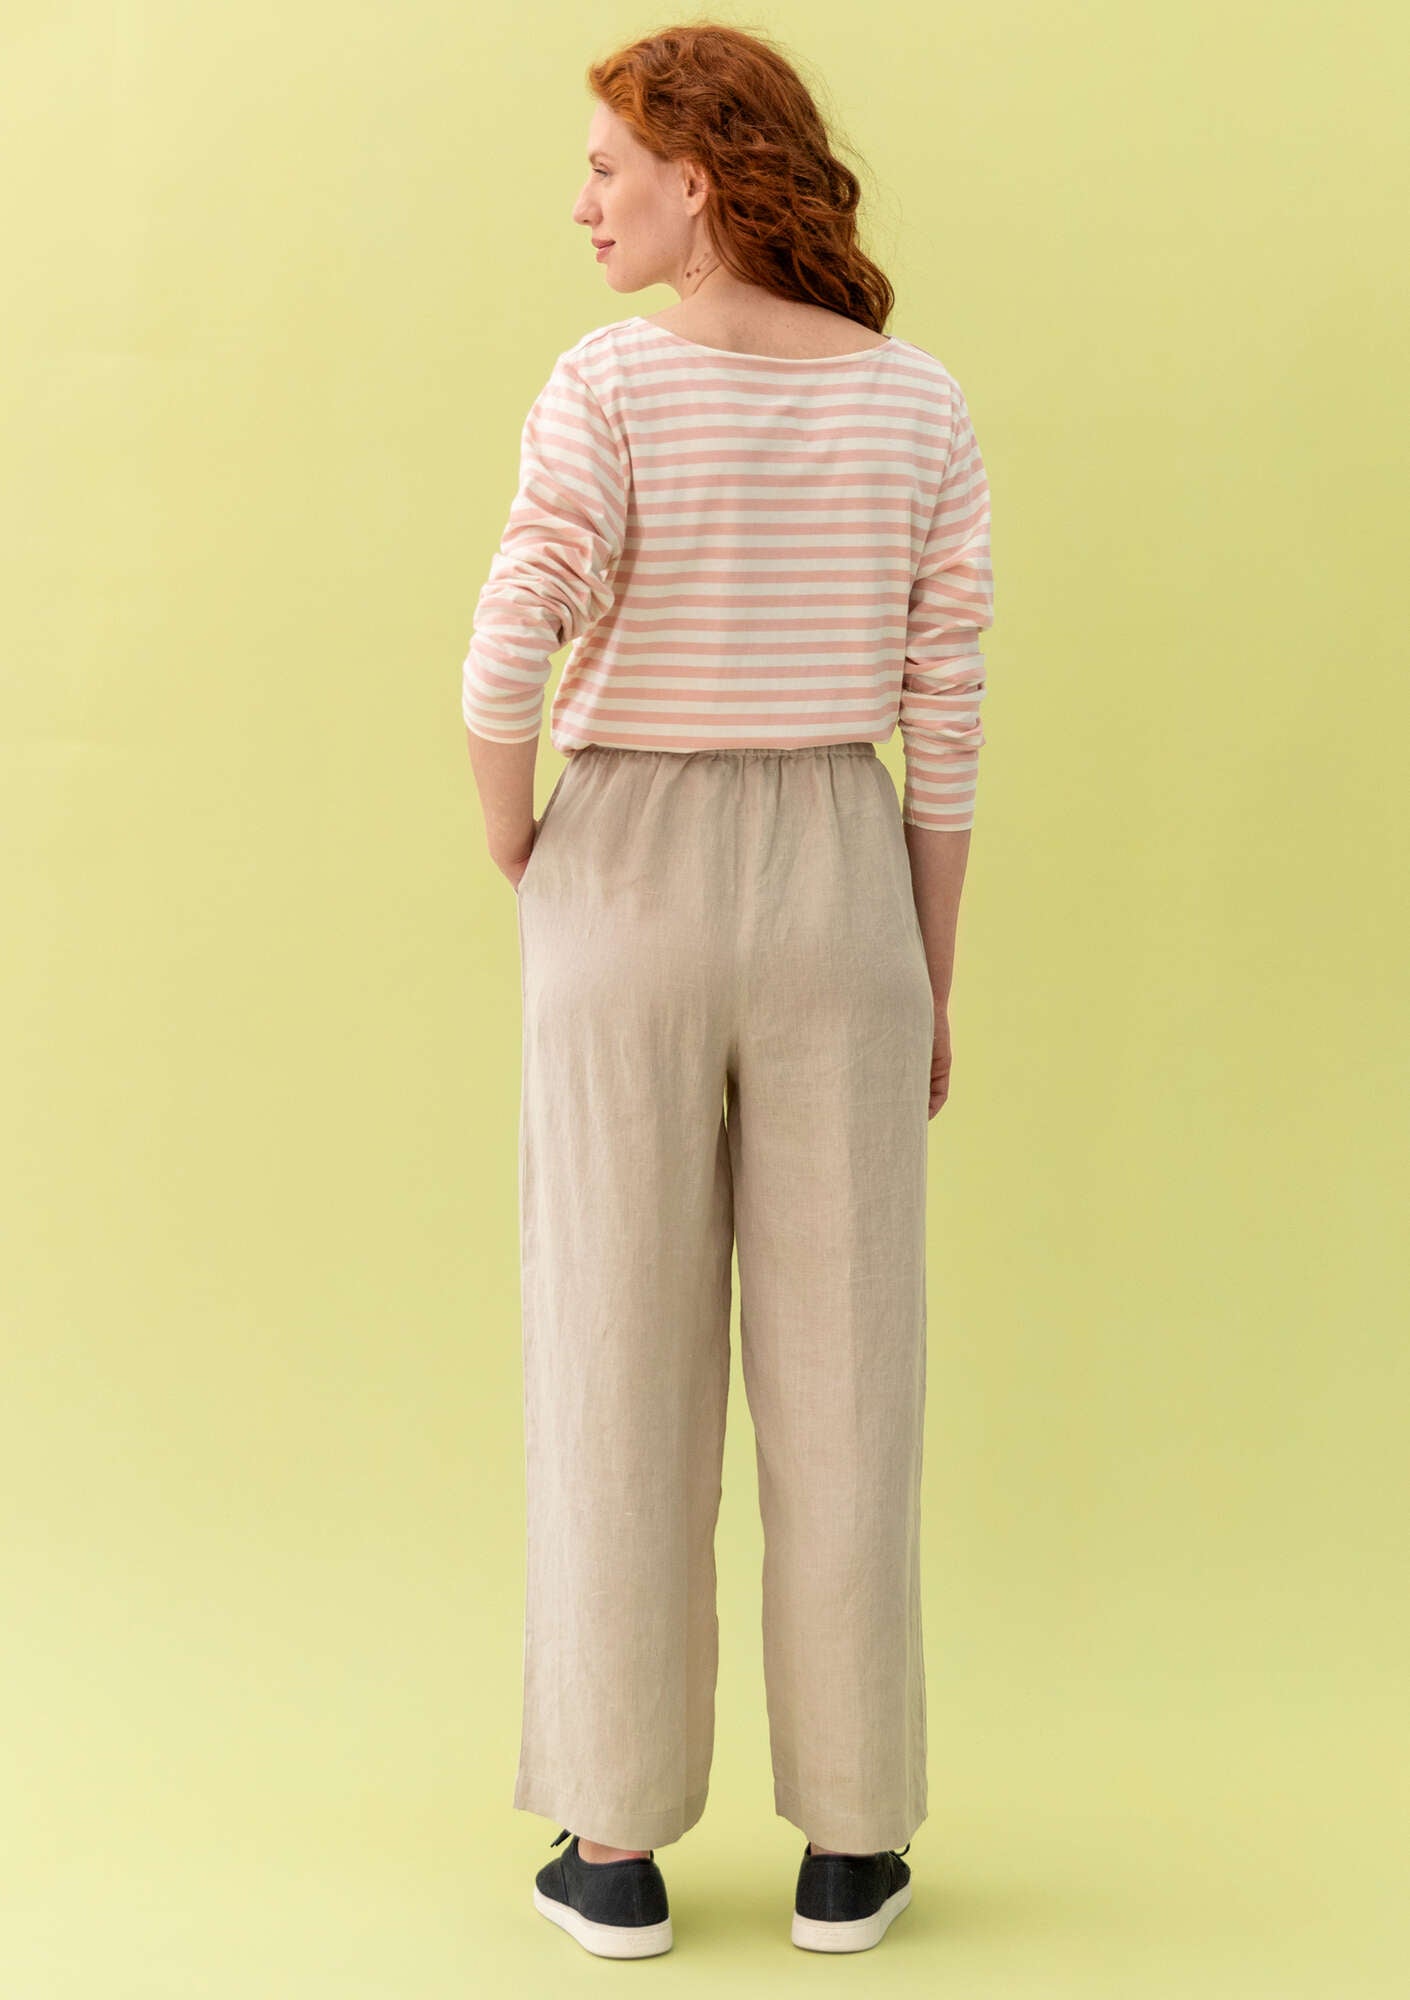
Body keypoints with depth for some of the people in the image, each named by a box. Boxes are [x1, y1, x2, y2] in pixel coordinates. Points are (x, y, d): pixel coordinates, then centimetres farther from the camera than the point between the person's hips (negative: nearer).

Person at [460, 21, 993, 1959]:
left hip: (631, 897, -2)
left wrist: (518, 863, 1)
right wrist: (934, 980, 9)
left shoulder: (612, 385, -11)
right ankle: (850, 1843, 15)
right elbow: (945, 710, 0)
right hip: (836, 900, 2)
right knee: (841, 1376, 9)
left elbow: (508, 671, -20)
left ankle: (617, 1845, 13)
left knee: (619, 1370, 7)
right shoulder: (920, 400, 0)